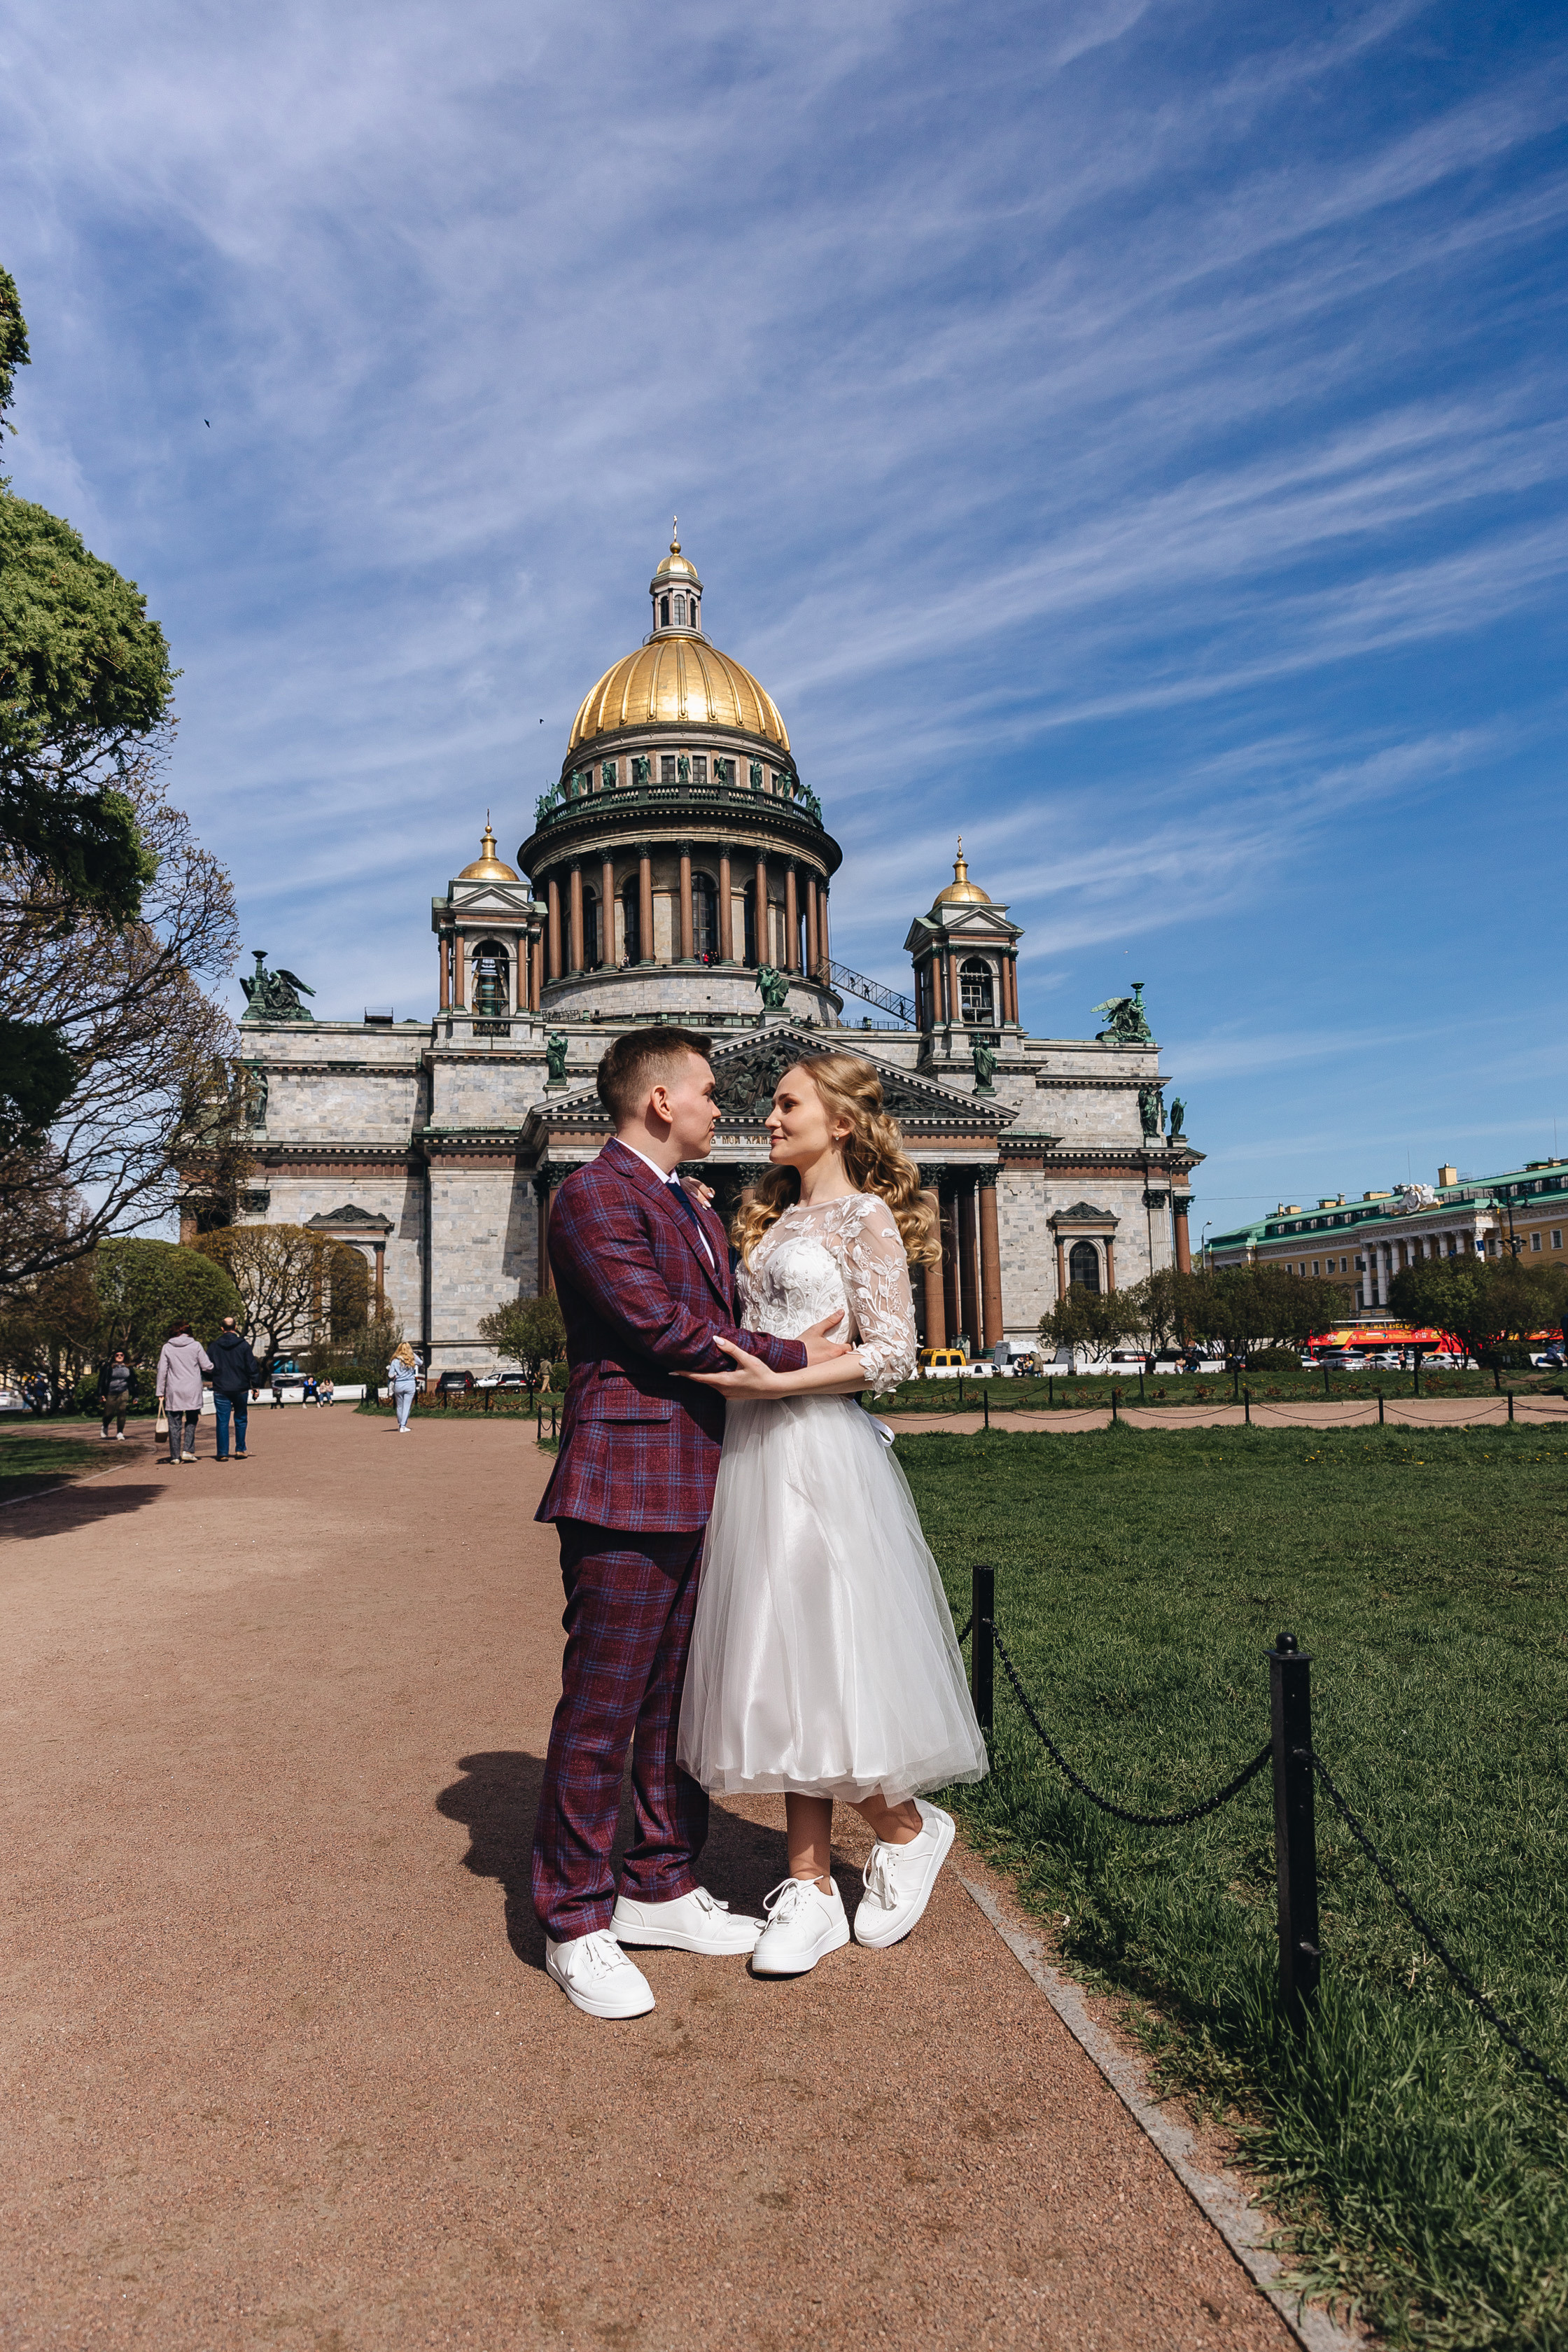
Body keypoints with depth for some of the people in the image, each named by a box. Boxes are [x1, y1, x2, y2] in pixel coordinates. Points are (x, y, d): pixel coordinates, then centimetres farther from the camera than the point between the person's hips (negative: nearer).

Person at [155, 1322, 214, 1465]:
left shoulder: (167, 1347, 3)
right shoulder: (196, 1346, -1)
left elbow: (162, 1371, 2)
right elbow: (207, 1367, -1)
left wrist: (160, 1392, 6)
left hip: (174, 1391, 1)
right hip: (193, 1391, -1)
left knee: (175, 1423, 6)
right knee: (191, 1421, 12)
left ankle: (175, 1456, 6)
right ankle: (188, 1450, 0)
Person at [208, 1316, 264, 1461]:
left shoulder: (215, 1346, 0)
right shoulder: (244, 1345, -4)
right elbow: (252, 1367, -3)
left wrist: (212, 1380, 23)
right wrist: (256, 1385, 4)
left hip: (221, 1389, 0)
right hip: (240, 1388, 0)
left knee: (222, 1421, 3)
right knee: (241, 1420, 12)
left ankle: (223, 1453, 0)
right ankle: (240, 1450, 10)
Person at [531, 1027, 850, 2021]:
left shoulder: (694, 1210, 21)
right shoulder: (593, 1196, -10)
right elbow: (662, 1329, -16)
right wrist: (793, 1356, -10)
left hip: (701, 1487, 9)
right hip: (628, 1485, -9)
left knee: (681, 1705, 16)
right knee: (600, 1715, 1)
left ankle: (662, 1890, 29)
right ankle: (577, 1925, 14)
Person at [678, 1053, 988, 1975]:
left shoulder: (864, 1216, -6)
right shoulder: (776, 1216, 17)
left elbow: (892, 1354, -12)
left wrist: (776, 1383, -18)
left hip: (821, 1452, -8)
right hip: (758, 1457, 8)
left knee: (825, 1663, -4)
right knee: (783, 1671, 9)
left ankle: (908, 1826, 23)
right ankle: (812, 1889, 18)